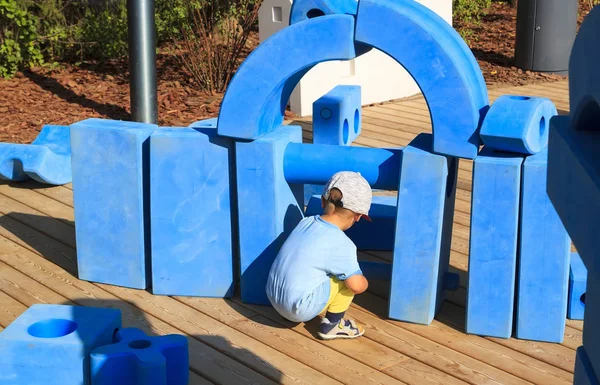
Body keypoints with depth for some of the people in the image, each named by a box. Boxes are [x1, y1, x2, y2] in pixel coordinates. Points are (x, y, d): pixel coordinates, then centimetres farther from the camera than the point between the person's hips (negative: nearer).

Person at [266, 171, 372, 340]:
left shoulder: (306, 222, 3)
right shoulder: (342, 245, -17)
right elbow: (357, 286, -16)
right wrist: (364, 281, 5)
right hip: (300, 310, -8)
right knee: (350, 274, 0)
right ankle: (332, 324, 7)